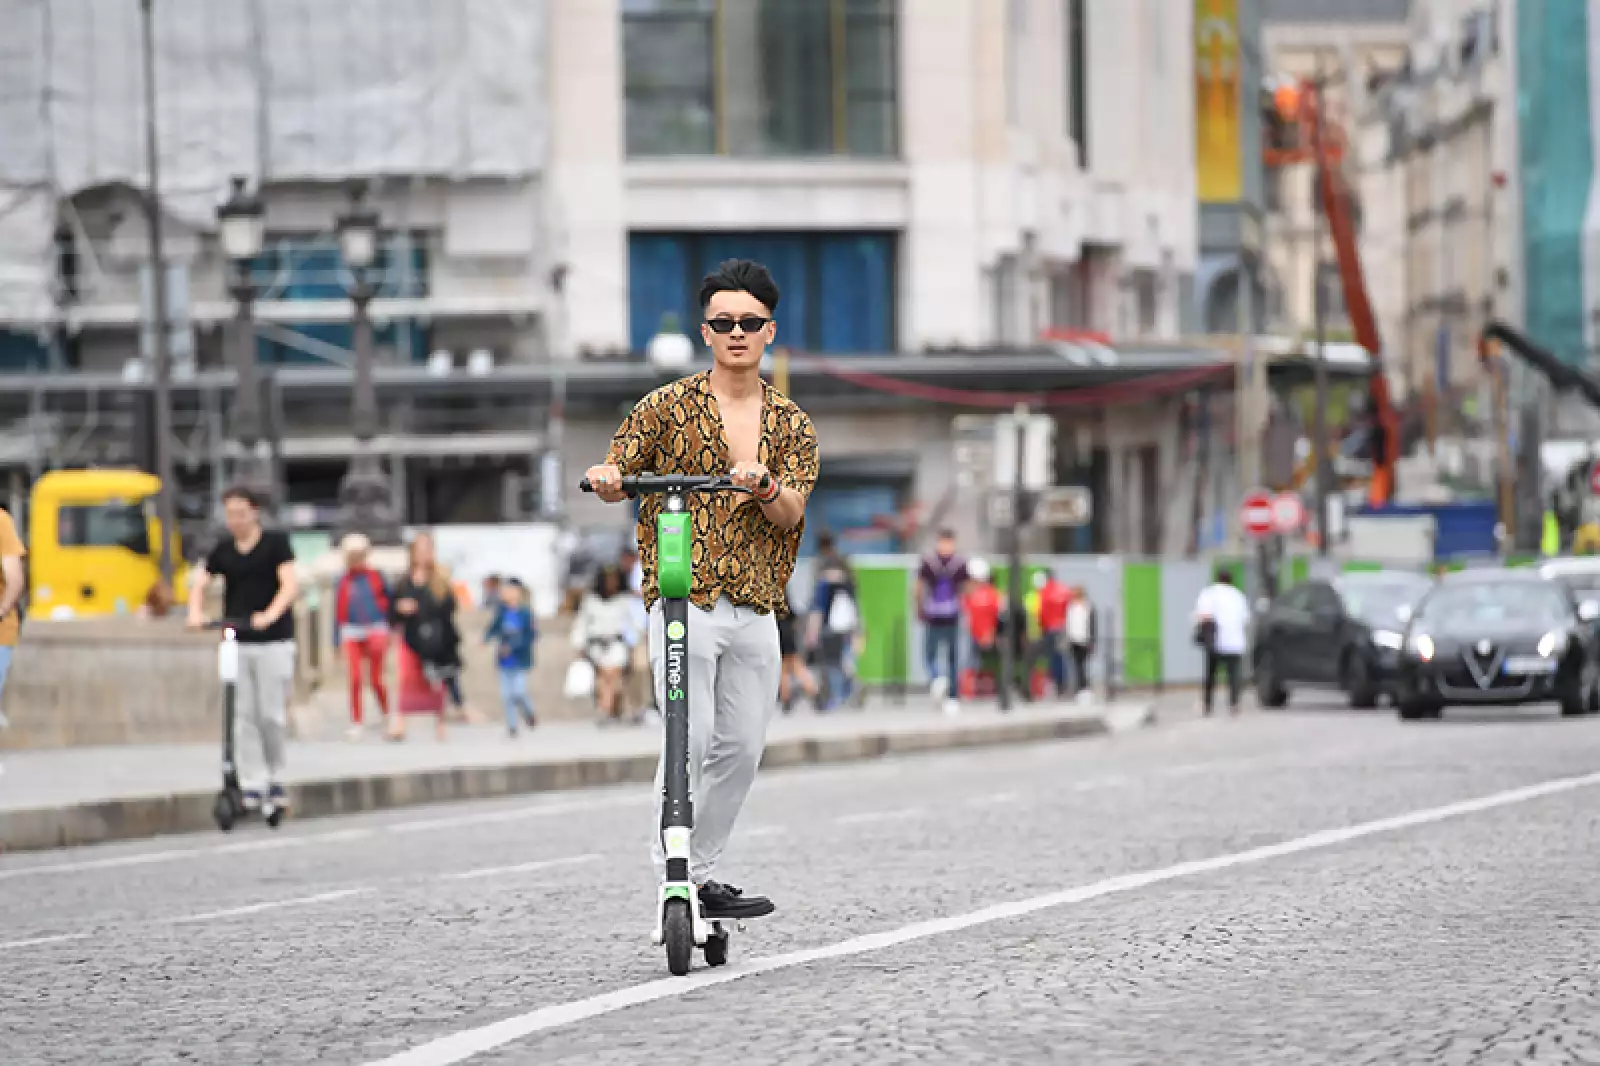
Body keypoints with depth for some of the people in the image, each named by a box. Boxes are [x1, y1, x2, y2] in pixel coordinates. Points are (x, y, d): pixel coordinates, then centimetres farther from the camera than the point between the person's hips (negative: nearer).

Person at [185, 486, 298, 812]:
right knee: (243, 716, -1)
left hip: (273, 641, -3)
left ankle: (276, 779, 14)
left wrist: (271, 615, -28)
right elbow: (200, 583, 10)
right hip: (235, 641, 3)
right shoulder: (222, 551, 10)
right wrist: (195, 612, -12)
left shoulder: (276, 542, -1)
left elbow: (289, 584, -11)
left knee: (271, 714, -4)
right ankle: (251, 785, 2)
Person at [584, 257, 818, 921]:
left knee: (742, 748, 4)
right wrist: (606, 480, -20)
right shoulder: (669, 407, 3)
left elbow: (790, 515, 0)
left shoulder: (791, 424, 11)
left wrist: (762, 485, -22)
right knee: (691, 739, -14)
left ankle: (702, 872, 17)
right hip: (685, 602, -4)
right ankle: (674, 877, -9)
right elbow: (617, 480, 4)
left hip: (755, 610, 4)